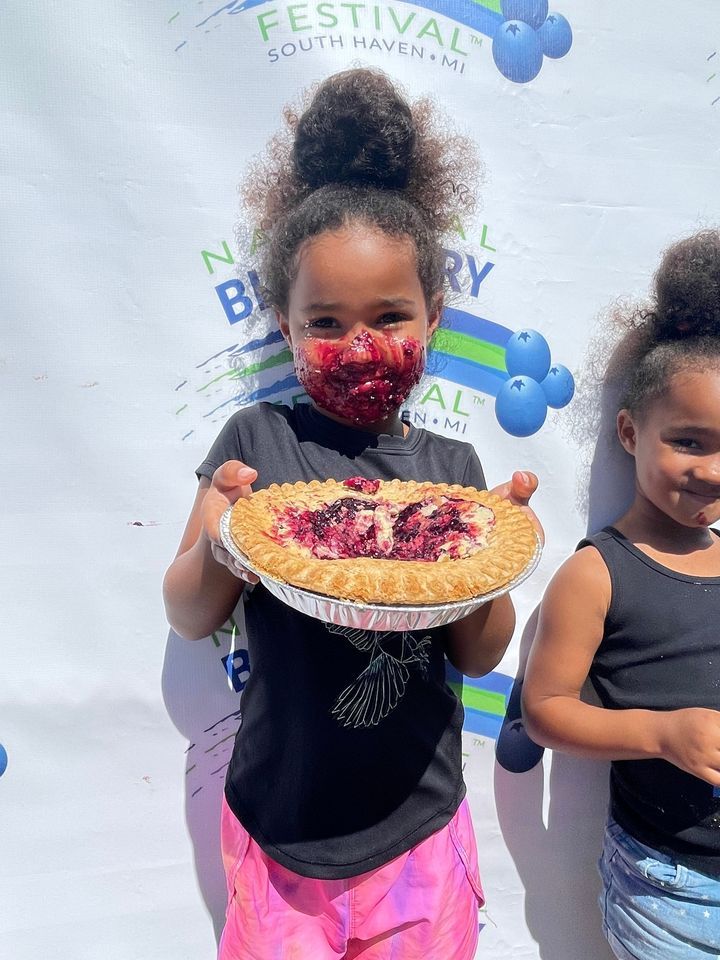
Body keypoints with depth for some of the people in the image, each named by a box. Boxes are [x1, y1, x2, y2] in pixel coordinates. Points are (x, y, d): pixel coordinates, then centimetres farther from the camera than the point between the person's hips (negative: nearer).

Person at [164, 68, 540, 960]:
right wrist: (218, 546, -26)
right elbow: (190, 618, -5)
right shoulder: (257, 441, -9)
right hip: (280, 829, -1)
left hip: (419, 828, 2)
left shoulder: (454, 466, -4)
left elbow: (479, 657, -1)